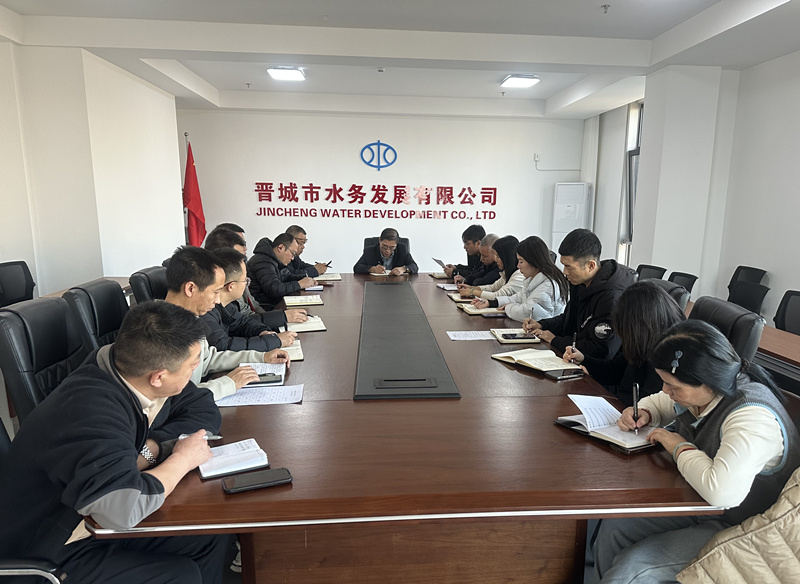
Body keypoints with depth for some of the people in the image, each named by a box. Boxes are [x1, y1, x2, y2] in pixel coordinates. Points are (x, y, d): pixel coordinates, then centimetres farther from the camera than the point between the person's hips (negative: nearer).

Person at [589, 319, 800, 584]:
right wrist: (644, 413, -6)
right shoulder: (700, 391, -6)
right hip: (696, 503, 8)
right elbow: (661, 402, 17)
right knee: (613, 527, -2)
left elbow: (723, 493, -44)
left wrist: (680, 447, -27)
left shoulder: (753, 418, -32)